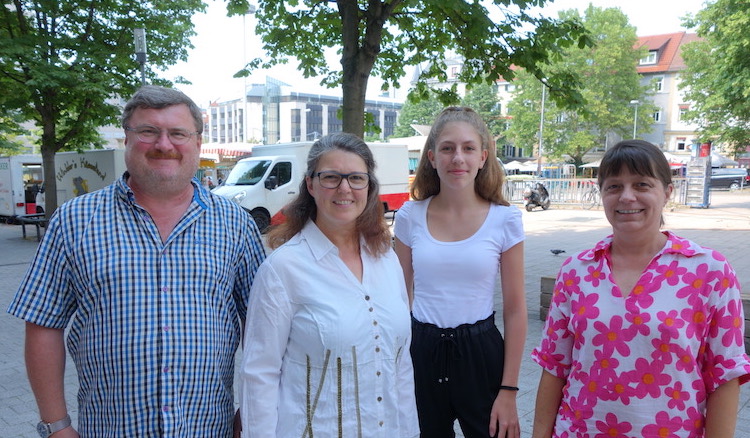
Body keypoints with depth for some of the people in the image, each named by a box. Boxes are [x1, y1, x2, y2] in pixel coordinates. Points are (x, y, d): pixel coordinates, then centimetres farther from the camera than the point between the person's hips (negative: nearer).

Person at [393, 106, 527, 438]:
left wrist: (508, 391, -6)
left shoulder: (504, 219, -6)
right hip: (421, 351, 2)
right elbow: (400, 298, 7)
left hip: (479, 352, -1)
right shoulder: (410, 216, -2)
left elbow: (515, 311, -4)